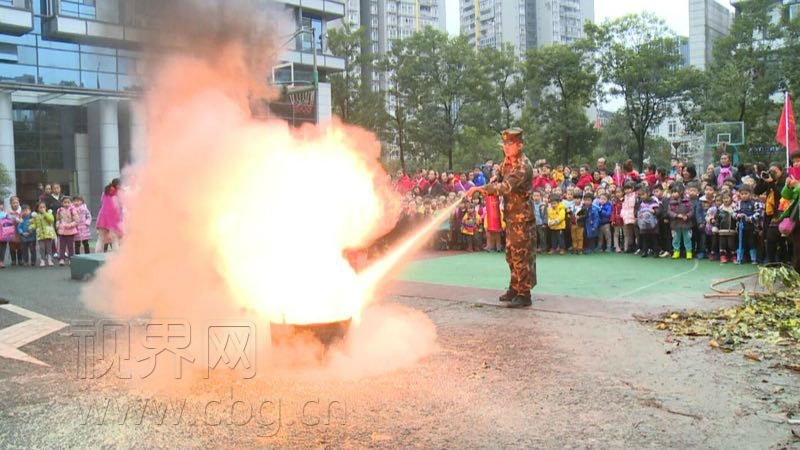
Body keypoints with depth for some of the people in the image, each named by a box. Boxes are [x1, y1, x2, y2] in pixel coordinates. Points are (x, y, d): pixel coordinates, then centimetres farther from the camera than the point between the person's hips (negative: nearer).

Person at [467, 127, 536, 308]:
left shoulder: (523, 166, -21)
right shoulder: (506, 162, 7)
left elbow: (506, 187, -33)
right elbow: (500, 181, 23)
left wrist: (479, 188, -35)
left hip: (522, 217, -9)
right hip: (511, 216, 9)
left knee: (522, 256, -5)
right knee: (511, 254, 16)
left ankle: (524, 295, 2)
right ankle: (514, 288, 29)